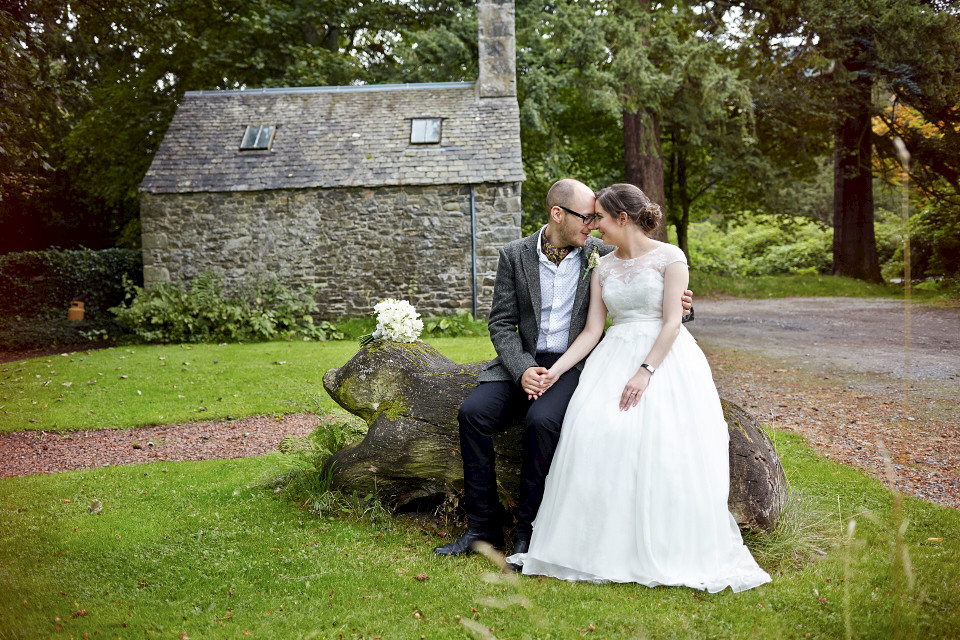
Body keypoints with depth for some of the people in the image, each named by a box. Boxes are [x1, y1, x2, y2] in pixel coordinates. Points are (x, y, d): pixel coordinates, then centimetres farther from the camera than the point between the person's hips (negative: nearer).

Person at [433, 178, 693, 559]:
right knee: (473, 412, -22)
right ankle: (483, 528, -9)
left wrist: (677, 304, -16)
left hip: (576, 364, -2)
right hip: (524, 360, 2)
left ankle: (529, 531, -15)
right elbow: (501, 323, 1)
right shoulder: (515, 255, 2)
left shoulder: (603, 256, 0)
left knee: (542, 420, -31)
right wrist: (522, 370, -16)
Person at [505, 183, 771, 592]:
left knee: (661, 444, -19)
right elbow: (592, 331, 9)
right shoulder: (603, 268, 14)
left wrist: (645, 372, -20)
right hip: (616, 356, 4)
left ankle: (666, 553, -5)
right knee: (596, 432, -18)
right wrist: (555, 371, -1)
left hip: (664, 357, -4)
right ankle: (609, 547, -10)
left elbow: (672, 323, -9)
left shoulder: (669, 258, -2)